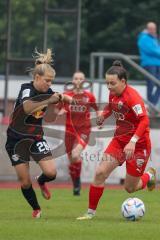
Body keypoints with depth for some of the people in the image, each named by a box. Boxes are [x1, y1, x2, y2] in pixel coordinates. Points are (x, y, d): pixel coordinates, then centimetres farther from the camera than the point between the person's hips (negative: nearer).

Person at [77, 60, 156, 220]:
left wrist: (133, 142, -38)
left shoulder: (132, 96, -23)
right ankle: (91, 212, 1)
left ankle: (149, 176, 36)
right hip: (119, 140, 6)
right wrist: (103, 115, -1)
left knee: (130, 188, 3)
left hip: (138, 145, -6)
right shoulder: (113, 94, -1)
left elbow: (144, 121, -29)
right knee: (100, 172, -9)